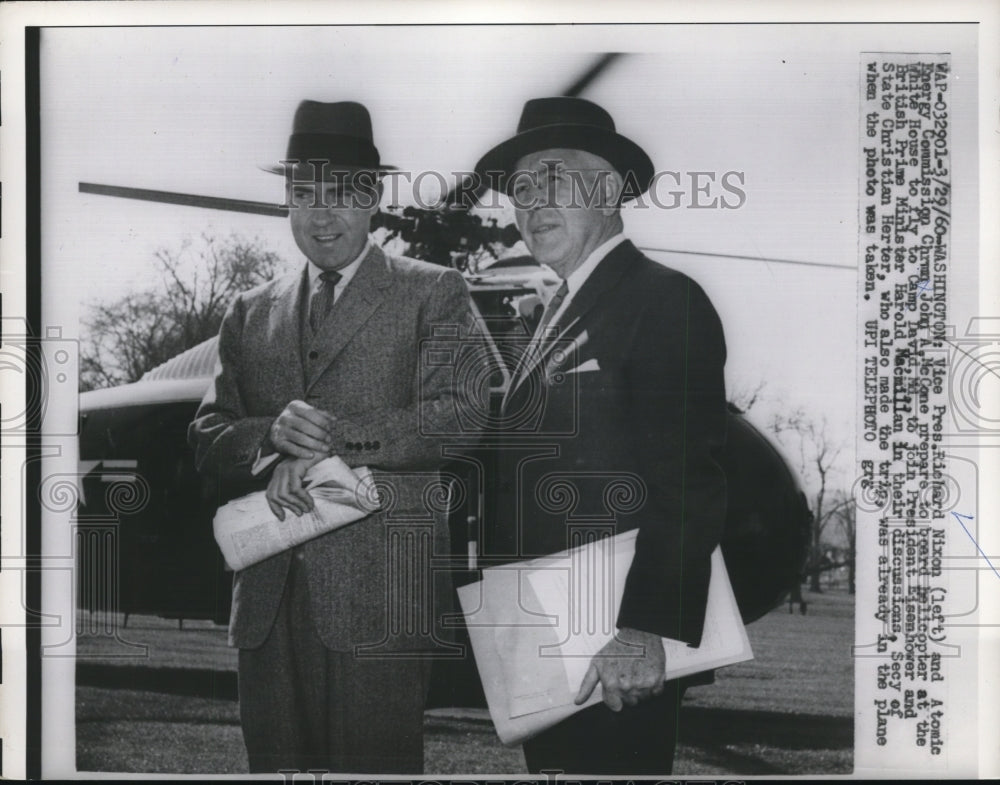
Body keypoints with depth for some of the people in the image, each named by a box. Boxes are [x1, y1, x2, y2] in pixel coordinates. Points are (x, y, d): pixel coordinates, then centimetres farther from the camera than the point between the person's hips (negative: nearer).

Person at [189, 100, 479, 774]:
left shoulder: (434, 294, 5)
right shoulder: (250, 314, 17)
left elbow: (455, 417, -8)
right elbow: (208, 439, 11)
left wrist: (328, 443, -14)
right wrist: (271, 437, -11)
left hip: (382, 596, -4)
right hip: (269, 598, 4)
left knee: (374, 765, -2)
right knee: (275, 762, 8)